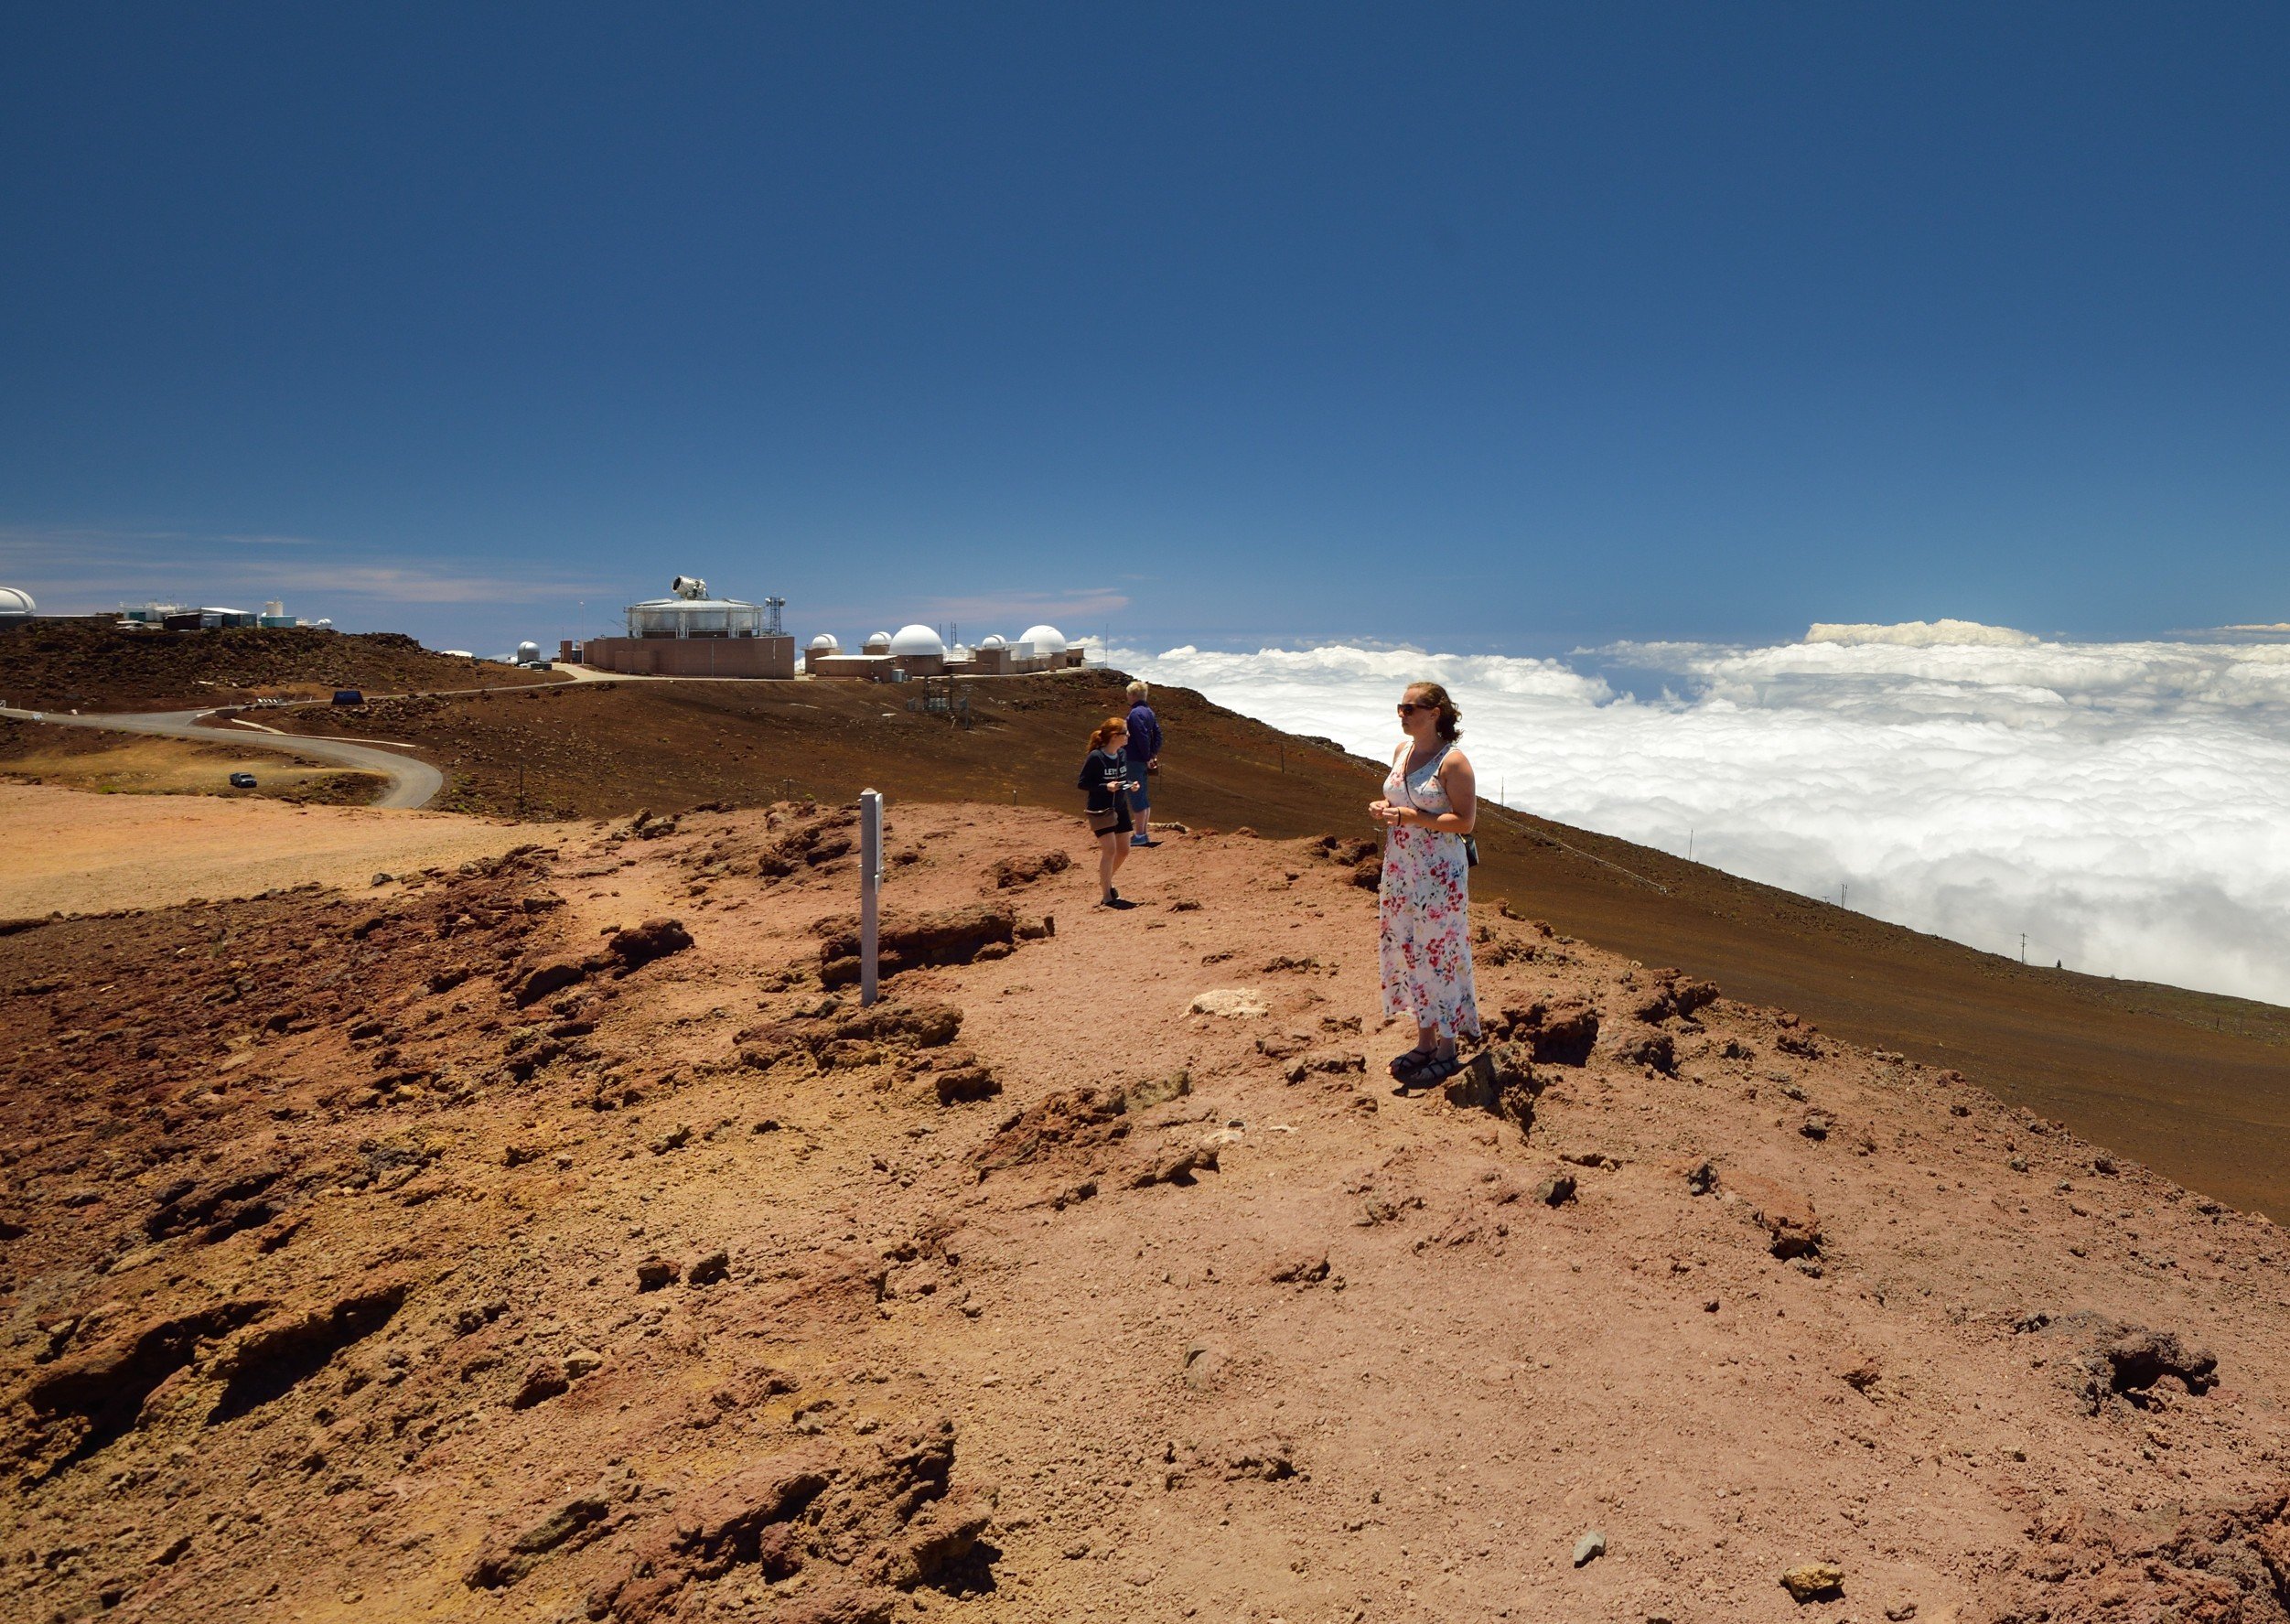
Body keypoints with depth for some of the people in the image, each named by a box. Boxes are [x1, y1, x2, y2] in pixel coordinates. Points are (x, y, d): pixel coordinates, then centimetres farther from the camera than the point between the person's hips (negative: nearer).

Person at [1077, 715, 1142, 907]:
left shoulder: (1123, 753, 1)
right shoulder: (1096, 757, -19)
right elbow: (1081, 784, -14)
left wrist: (1130, 784, -4)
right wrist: (1106, 787, -25)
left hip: (1120, 808, 7)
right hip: (1100, 810, -7)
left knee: (1123, 850, 12)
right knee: (1109, 849, -12)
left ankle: (1105, 880, 37)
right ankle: (1107, 896, -2)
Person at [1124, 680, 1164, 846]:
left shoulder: (1136, 713, -17)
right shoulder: (1149, 711, 13)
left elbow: (1142, 737, -22)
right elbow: (1158, 734, 13)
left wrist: (1147, 757, -16)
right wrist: (1153, 755, 10)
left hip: (1135, 761, -10)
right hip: (1144, 761, 10)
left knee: (1136, 797, -5)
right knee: (1144, 797, 14)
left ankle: (1140, 835, -3)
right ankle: (1145, 833, 20)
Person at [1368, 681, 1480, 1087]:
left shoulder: (1453, 761, -15)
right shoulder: (1403, 751, 9)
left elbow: (1465, 821, -17)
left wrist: (1409, 817, -23)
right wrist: (1383, 809, 1)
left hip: (1440, 876, -8)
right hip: (1401, 873, 8)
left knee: (1439, 955, 0)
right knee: (1407, 954, 13)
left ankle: (1446, 1052, 13)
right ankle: (1424, 1043, 26)